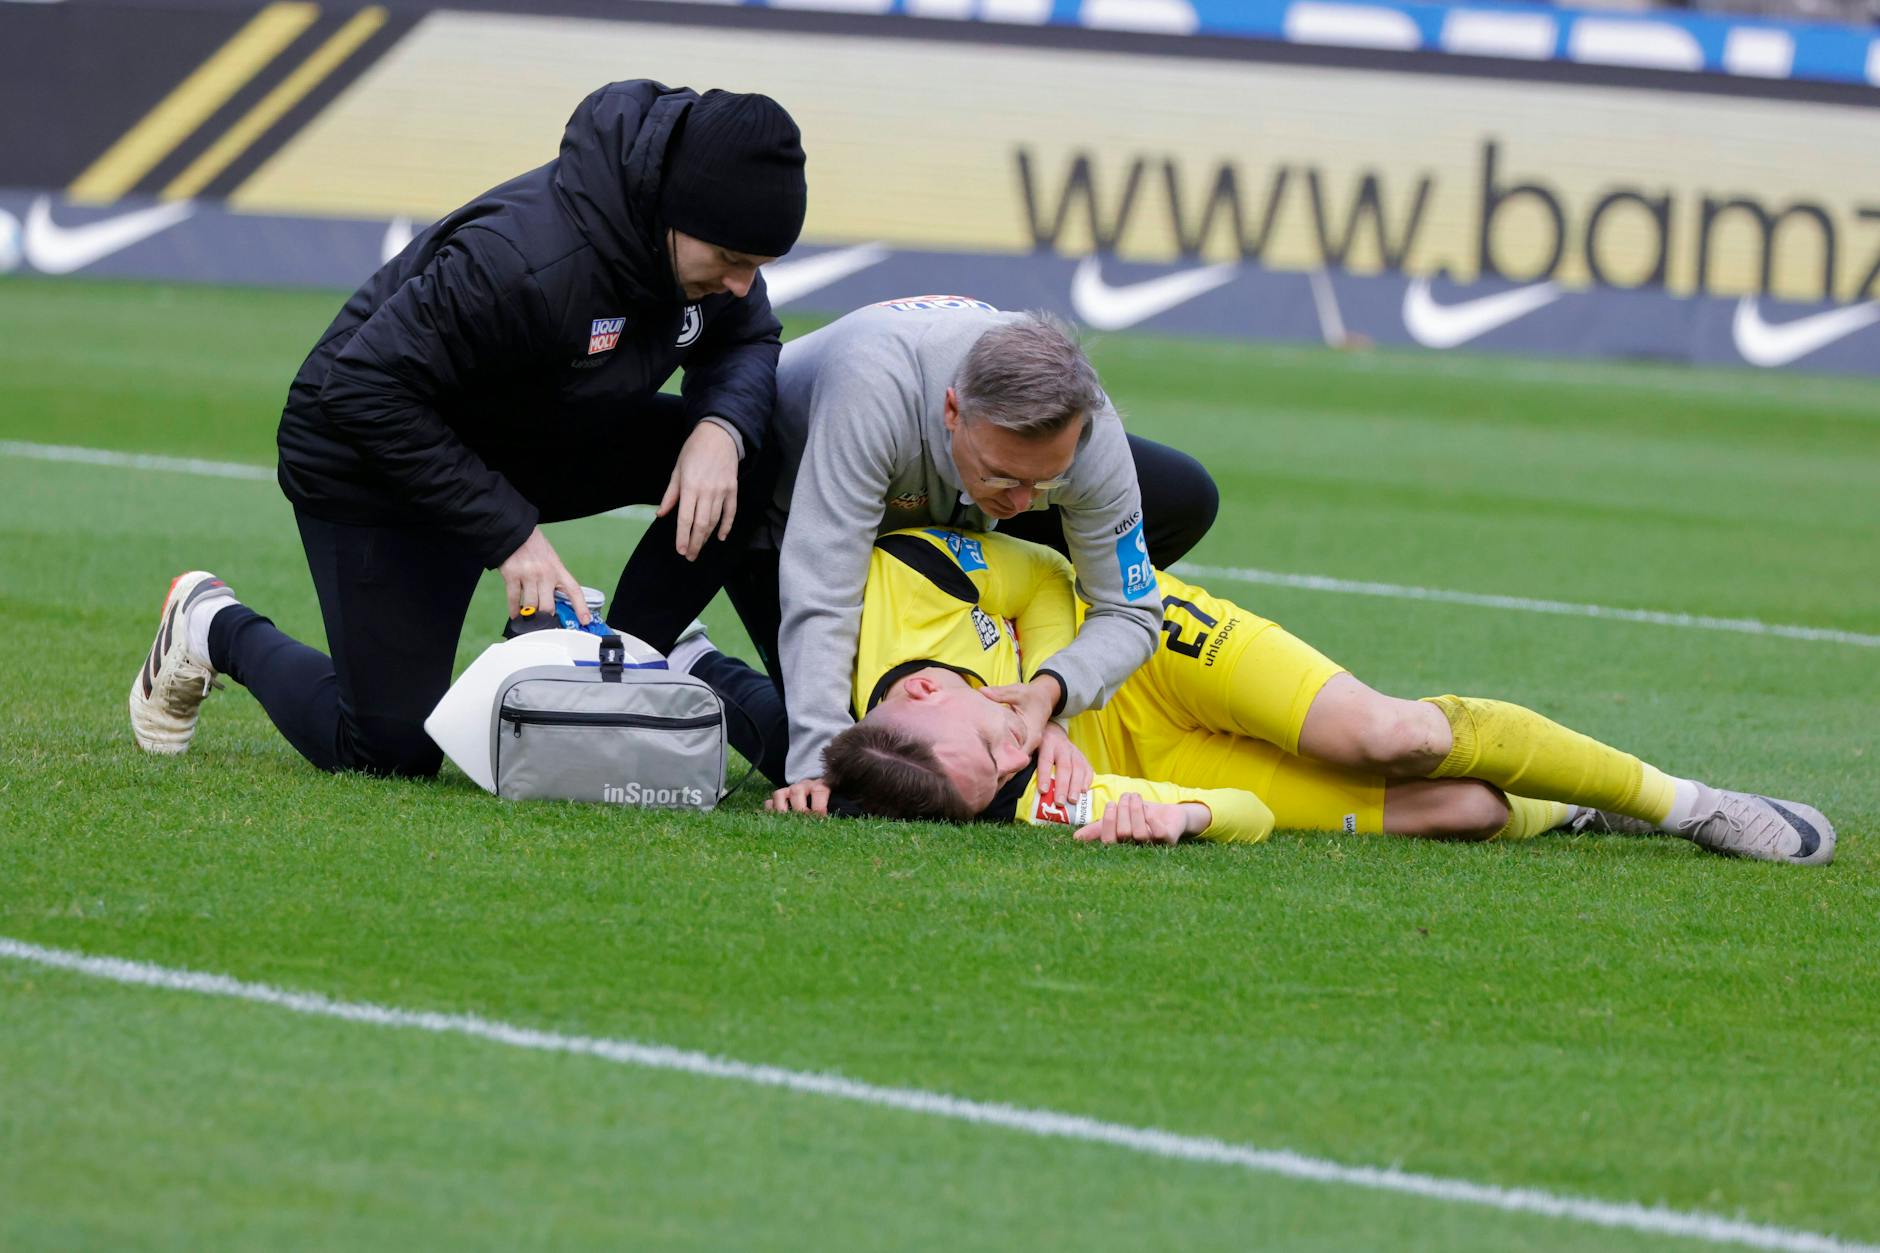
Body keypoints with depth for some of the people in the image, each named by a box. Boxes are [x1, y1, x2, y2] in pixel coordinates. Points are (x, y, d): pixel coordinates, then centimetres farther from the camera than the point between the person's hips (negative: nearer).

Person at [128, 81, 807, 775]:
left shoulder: (712, 251, -17)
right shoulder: (522, 262, -40)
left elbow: (748, 342, 2)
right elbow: (364, 391, -36)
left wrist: (722, 428, -24)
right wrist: (509, 531, -34)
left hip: (533, 442, 7)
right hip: (368, 459, -7)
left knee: (746, 462, -15)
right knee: (394, 750, -5)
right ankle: (216, 629, 21)